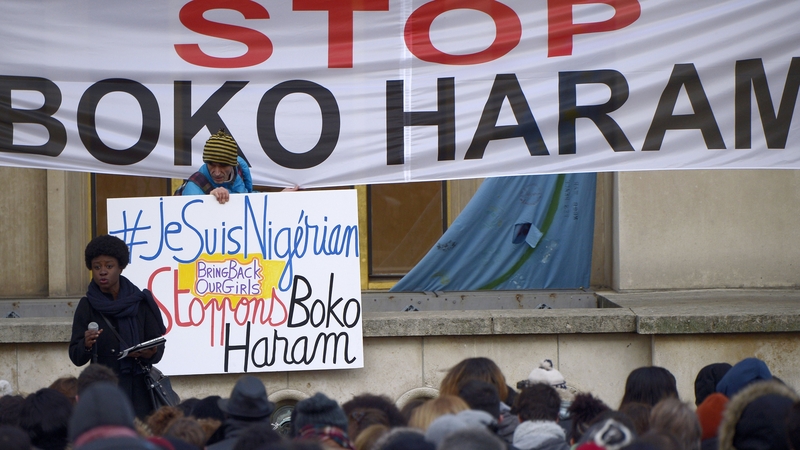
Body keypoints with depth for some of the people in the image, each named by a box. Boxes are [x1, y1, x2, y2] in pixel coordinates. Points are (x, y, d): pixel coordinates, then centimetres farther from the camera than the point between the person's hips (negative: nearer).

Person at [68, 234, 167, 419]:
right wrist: (86, 345, -22)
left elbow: (158, 348, 0)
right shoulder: (87, 306, 2)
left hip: (138, 390, 0)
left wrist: (150, 353, -21)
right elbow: (76, 358, -2)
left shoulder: (140, 302, 1)